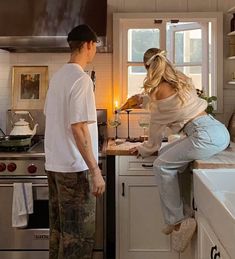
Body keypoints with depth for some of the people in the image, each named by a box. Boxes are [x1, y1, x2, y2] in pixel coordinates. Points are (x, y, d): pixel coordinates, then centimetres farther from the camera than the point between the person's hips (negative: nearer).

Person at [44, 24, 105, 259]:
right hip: (74, 167, -9)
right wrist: (95, 171, -20)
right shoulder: (81, 79, -16)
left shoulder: (58, 76, 11)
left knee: (59, 228, 17)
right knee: (78, 234, 1)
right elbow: (78, 127, -22)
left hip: (54, 164, 9)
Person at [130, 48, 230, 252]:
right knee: (166, 153, 14)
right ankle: (176, 218, 14)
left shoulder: (159, 89, -3)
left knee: (162, 166, -3)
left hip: (207, 136, -9)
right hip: (217, 130, 9)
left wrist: (146, 149, 25)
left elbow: (157, 124, 8)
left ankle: (178, 221, -2)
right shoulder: (182, 79, 19)